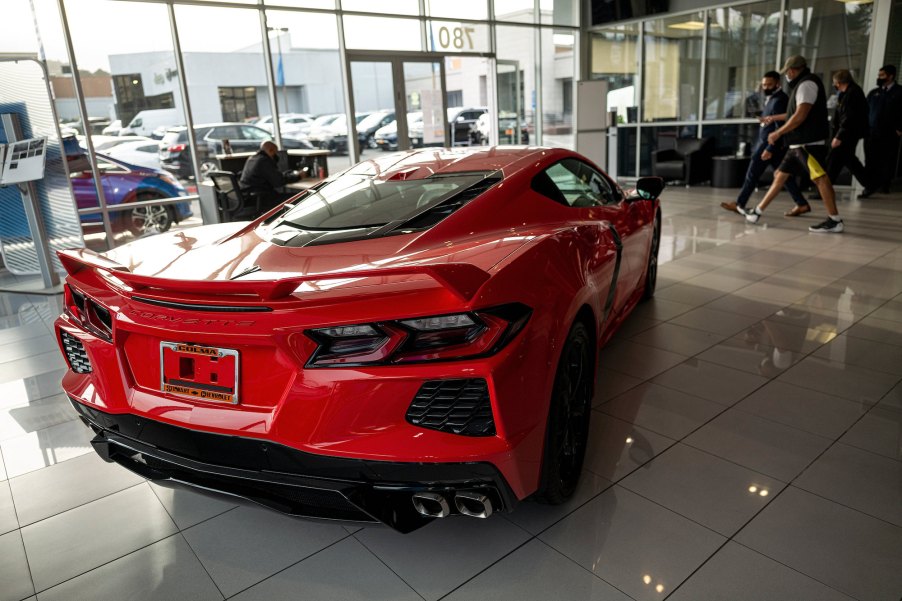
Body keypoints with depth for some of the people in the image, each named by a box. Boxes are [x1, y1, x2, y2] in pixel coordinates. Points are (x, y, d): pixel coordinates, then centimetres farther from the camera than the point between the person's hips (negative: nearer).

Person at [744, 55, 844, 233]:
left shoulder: (807, 84, -9)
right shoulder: (801, 85, 22)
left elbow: (800, 116, -18)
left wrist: (778, 133, -10)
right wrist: (774, 118, 45)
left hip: (810, 143, -11)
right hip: (799, 144, 11)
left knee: (820, 178, -14)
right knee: (780, 175, 12)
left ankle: (835, 221, -16)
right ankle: (757, 212, 18)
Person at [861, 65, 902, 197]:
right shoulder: (873, 93, 13)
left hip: (890, 135, -2)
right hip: (872, 133, 2)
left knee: (888, 162, 5)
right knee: (871, 162, -2)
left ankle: (885, 186, 15)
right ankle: (870, 186, 4)